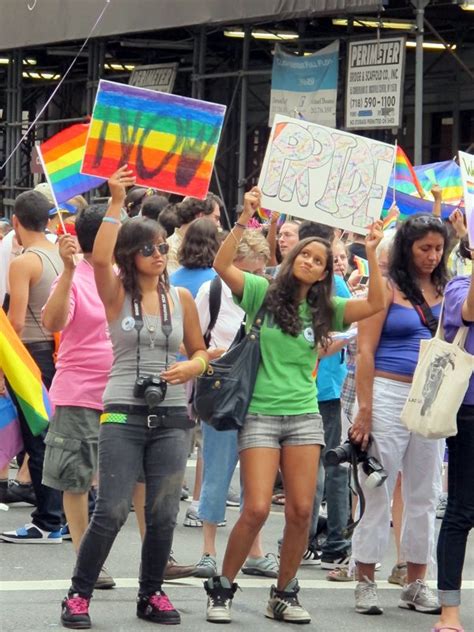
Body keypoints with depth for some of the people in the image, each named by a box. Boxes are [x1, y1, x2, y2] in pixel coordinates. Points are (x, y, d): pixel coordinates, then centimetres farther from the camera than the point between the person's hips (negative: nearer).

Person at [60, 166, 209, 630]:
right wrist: (116, 203, -24)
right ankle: (78, 594, 4)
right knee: (112, 511, -9)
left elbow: (200, 351, 17)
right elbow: (100, 258, -21)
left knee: (163, 514, 3)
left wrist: (190, 368, -6)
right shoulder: (116, 294, 0)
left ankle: (151, 594, 19)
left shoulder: (180, 299, 7)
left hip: (171, 416, 3)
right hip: (124, 413, -3)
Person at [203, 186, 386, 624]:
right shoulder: (264, 294, 1)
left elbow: (376, 304, -1)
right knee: (257, 509, -12)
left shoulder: (324, 310, 9)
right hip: (260, 413, -4)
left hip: (304, 416, 4)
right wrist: (245, 220, -21)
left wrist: (372, 255, -9)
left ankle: (285, 594, 14)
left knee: (301, 511, -1)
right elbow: (222, 265, -13)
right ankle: (222, 589, 6)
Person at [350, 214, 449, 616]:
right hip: (389, 395, -5)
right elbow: (366, 350, -7)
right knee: (378, 492, 0)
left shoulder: (444, 290, 11)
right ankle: (366, 583, 7)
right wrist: (365, 410, -12)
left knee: (424, 495, 8)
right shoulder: (387, 288, -2)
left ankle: (416, 584, 16)